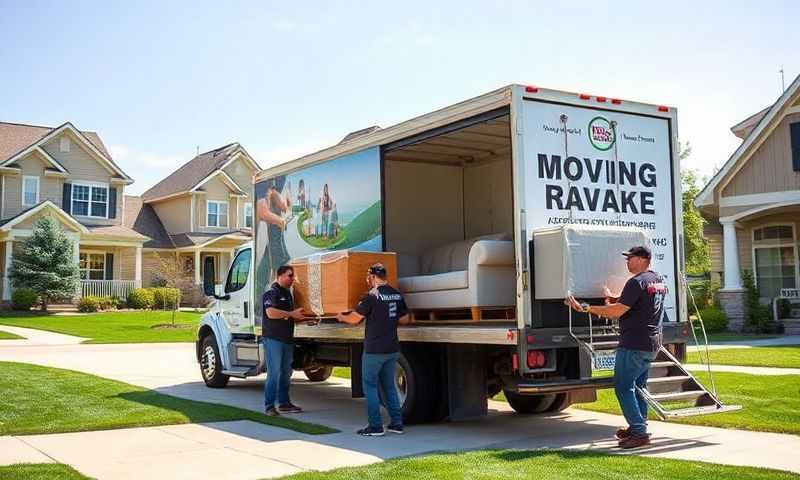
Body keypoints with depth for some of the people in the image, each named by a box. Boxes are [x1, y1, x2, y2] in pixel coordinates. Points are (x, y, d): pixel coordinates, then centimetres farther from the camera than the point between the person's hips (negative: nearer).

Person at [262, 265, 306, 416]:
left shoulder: (288, 293, 18)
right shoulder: (271, 293, -10)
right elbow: (271, 313, -25)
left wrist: (298, 316, 12)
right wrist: (291, 314, -18)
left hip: (287, 339, 9)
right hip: (274, 339, -9)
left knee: (286, 372, 13)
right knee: (274, 373, -9)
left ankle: (284, 403, 22)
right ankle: (269, 406, -4)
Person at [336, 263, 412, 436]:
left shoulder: (372, 296, -14)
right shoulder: (397, 295, 7)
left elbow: (354, 319, -10)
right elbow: (405, 319, 16)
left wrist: (341, 317, 9)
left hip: (374, 350, -7)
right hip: (392, 349, 7)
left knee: (370, 386, 2)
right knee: (389, 385, 16)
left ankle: (375, 426, 1)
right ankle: (397, 423, 16)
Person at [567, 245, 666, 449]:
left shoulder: (636, 282, -16)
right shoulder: (659, 281, 14)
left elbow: (617, 311, -19)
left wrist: (585, 308, -14)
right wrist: (613, 298, 26)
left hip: (633, 345, -10)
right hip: (652, 344, 10)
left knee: (623, 387, -5)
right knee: (639, 385, 17)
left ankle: (639, 432, -7)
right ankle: (638, 428, 23)